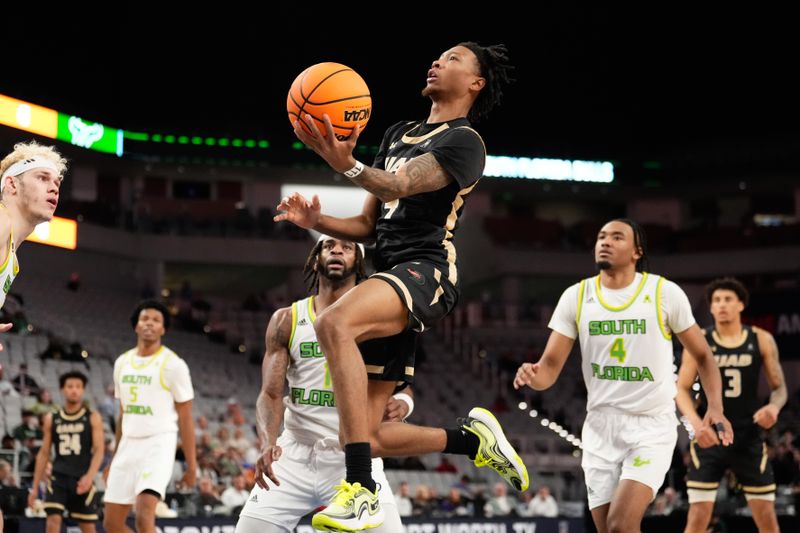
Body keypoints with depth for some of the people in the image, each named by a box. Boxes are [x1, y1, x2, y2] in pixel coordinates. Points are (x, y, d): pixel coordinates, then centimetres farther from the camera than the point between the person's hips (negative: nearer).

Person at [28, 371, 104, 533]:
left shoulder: (92, 418, 2)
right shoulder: (51, 419, 9)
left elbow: (99, 450, -6)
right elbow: (44, 453, 13)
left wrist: (90, 476, -23)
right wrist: (35, 486, 9)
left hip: (82, 479, -1)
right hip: (59, 477, 1)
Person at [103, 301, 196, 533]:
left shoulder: (173, 364, -6)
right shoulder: (122, 362, 12)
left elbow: (185, 418, -4)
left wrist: (191, 465, -7)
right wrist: (115, 459, 21)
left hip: (158, 445, -7)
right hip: (129, 445, 7)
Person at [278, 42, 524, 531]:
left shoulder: (463, 141, -1)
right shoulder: (399, 134, 24)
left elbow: (400, 187, -19)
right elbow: (368, 225, 24)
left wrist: (346, 164, -38)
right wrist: (317, 221, 4)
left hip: (426, 270, -9)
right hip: (390, 273, 9)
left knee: (334, 324, -39)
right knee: (365, 438, 3)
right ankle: (474, 439, 25)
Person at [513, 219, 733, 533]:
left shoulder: (665, 293, -7)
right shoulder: (576, 296, 0)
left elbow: (702, 355, 5)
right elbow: (551, 366, -1)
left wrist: (715, 407, -9)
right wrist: (533, 375, -25)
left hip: (652, 425, -4)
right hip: (600, 427, 4)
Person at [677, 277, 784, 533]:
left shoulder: (761, 340, 1)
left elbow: (779, 387, 6)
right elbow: (682, 389, -1)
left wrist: (774, 406, -17)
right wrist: (695, 421, -20)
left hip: (749, 438, 1)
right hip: (710, 438, -1)